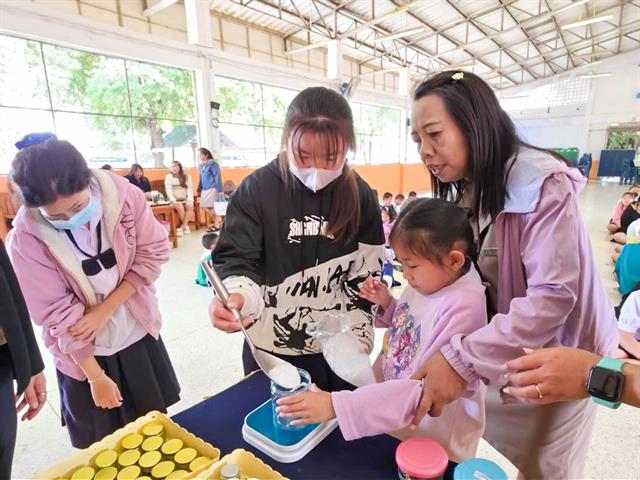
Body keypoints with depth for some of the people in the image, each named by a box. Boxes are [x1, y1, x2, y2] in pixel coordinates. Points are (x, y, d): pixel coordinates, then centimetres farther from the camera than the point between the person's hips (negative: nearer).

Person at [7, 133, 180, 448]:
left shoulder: (123, 193, -19)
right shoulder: (25, 239, -22)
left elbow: (153, 254, -11)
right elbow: (58, 314, -17)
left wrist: (104, 309, -17)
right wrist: (96, 376, -9)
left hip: (138, 332, 2)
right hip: (81, 350, -2)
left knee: (156, 426, 22)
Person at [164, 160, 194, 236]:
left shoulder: (187, 177, 9)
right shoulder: (169, 177, 5)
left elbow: (190, 189, -2)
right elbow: (168, 190, -7)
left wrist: (190, 200, -19)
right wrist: (173, 201, -24)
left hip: (185, 199, 2)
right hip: (175, 200, -2)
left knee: (190, 206, -31)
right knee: (180, 207, -33)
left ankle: (182, 227, -23)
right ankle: (186, 226, -13)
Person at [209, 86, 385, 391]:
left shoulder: (360, 196, -5)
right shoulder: (257, 189, -13)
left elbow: (366, 277, 1)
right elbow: (235, 260, -10)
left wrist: (357, 342, 0)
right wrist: (235, 297, -32)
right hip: (272, 349, -1)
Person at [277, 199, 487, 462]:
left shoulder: (463, 307, -30)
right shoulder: (428, 281, -7)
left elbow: (422, 389, -32)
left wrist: (336, 405, -35)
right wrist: (387, 304, -10)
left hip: (433, 443, -6)